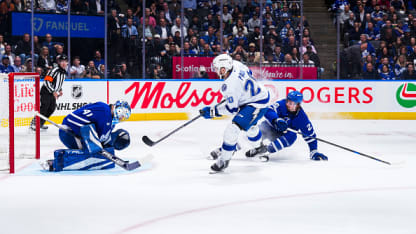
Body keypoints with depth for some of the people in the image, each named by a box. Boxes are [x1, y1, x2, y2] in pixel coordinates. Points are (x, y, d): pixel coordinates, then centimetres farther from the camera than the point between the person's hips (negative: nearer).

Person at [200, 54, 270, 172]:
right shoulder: (236, 64, -9)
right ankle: (259, 147, 57)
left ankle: (224, 159, -8)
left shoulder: (230, 85, -31)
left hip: (256, 104, -10)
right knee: (249, 125, 33)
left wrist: (212, 111, -15)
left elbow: (231, 109, -22)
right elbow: (249, 73, 13)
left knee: (233, 128, -17)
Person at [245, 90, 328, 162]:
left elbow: (310, 135, -11)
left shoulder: (302, 117, -14)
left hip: (282, 135, 1)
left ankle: (266, 150, -40)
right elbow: (268, 111, -33)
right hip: (270, 127, -1)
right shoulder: (282, 104, -18)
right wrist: (277, 120, -51)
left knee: (291, 136, -32)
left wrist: (314, 152, -17)